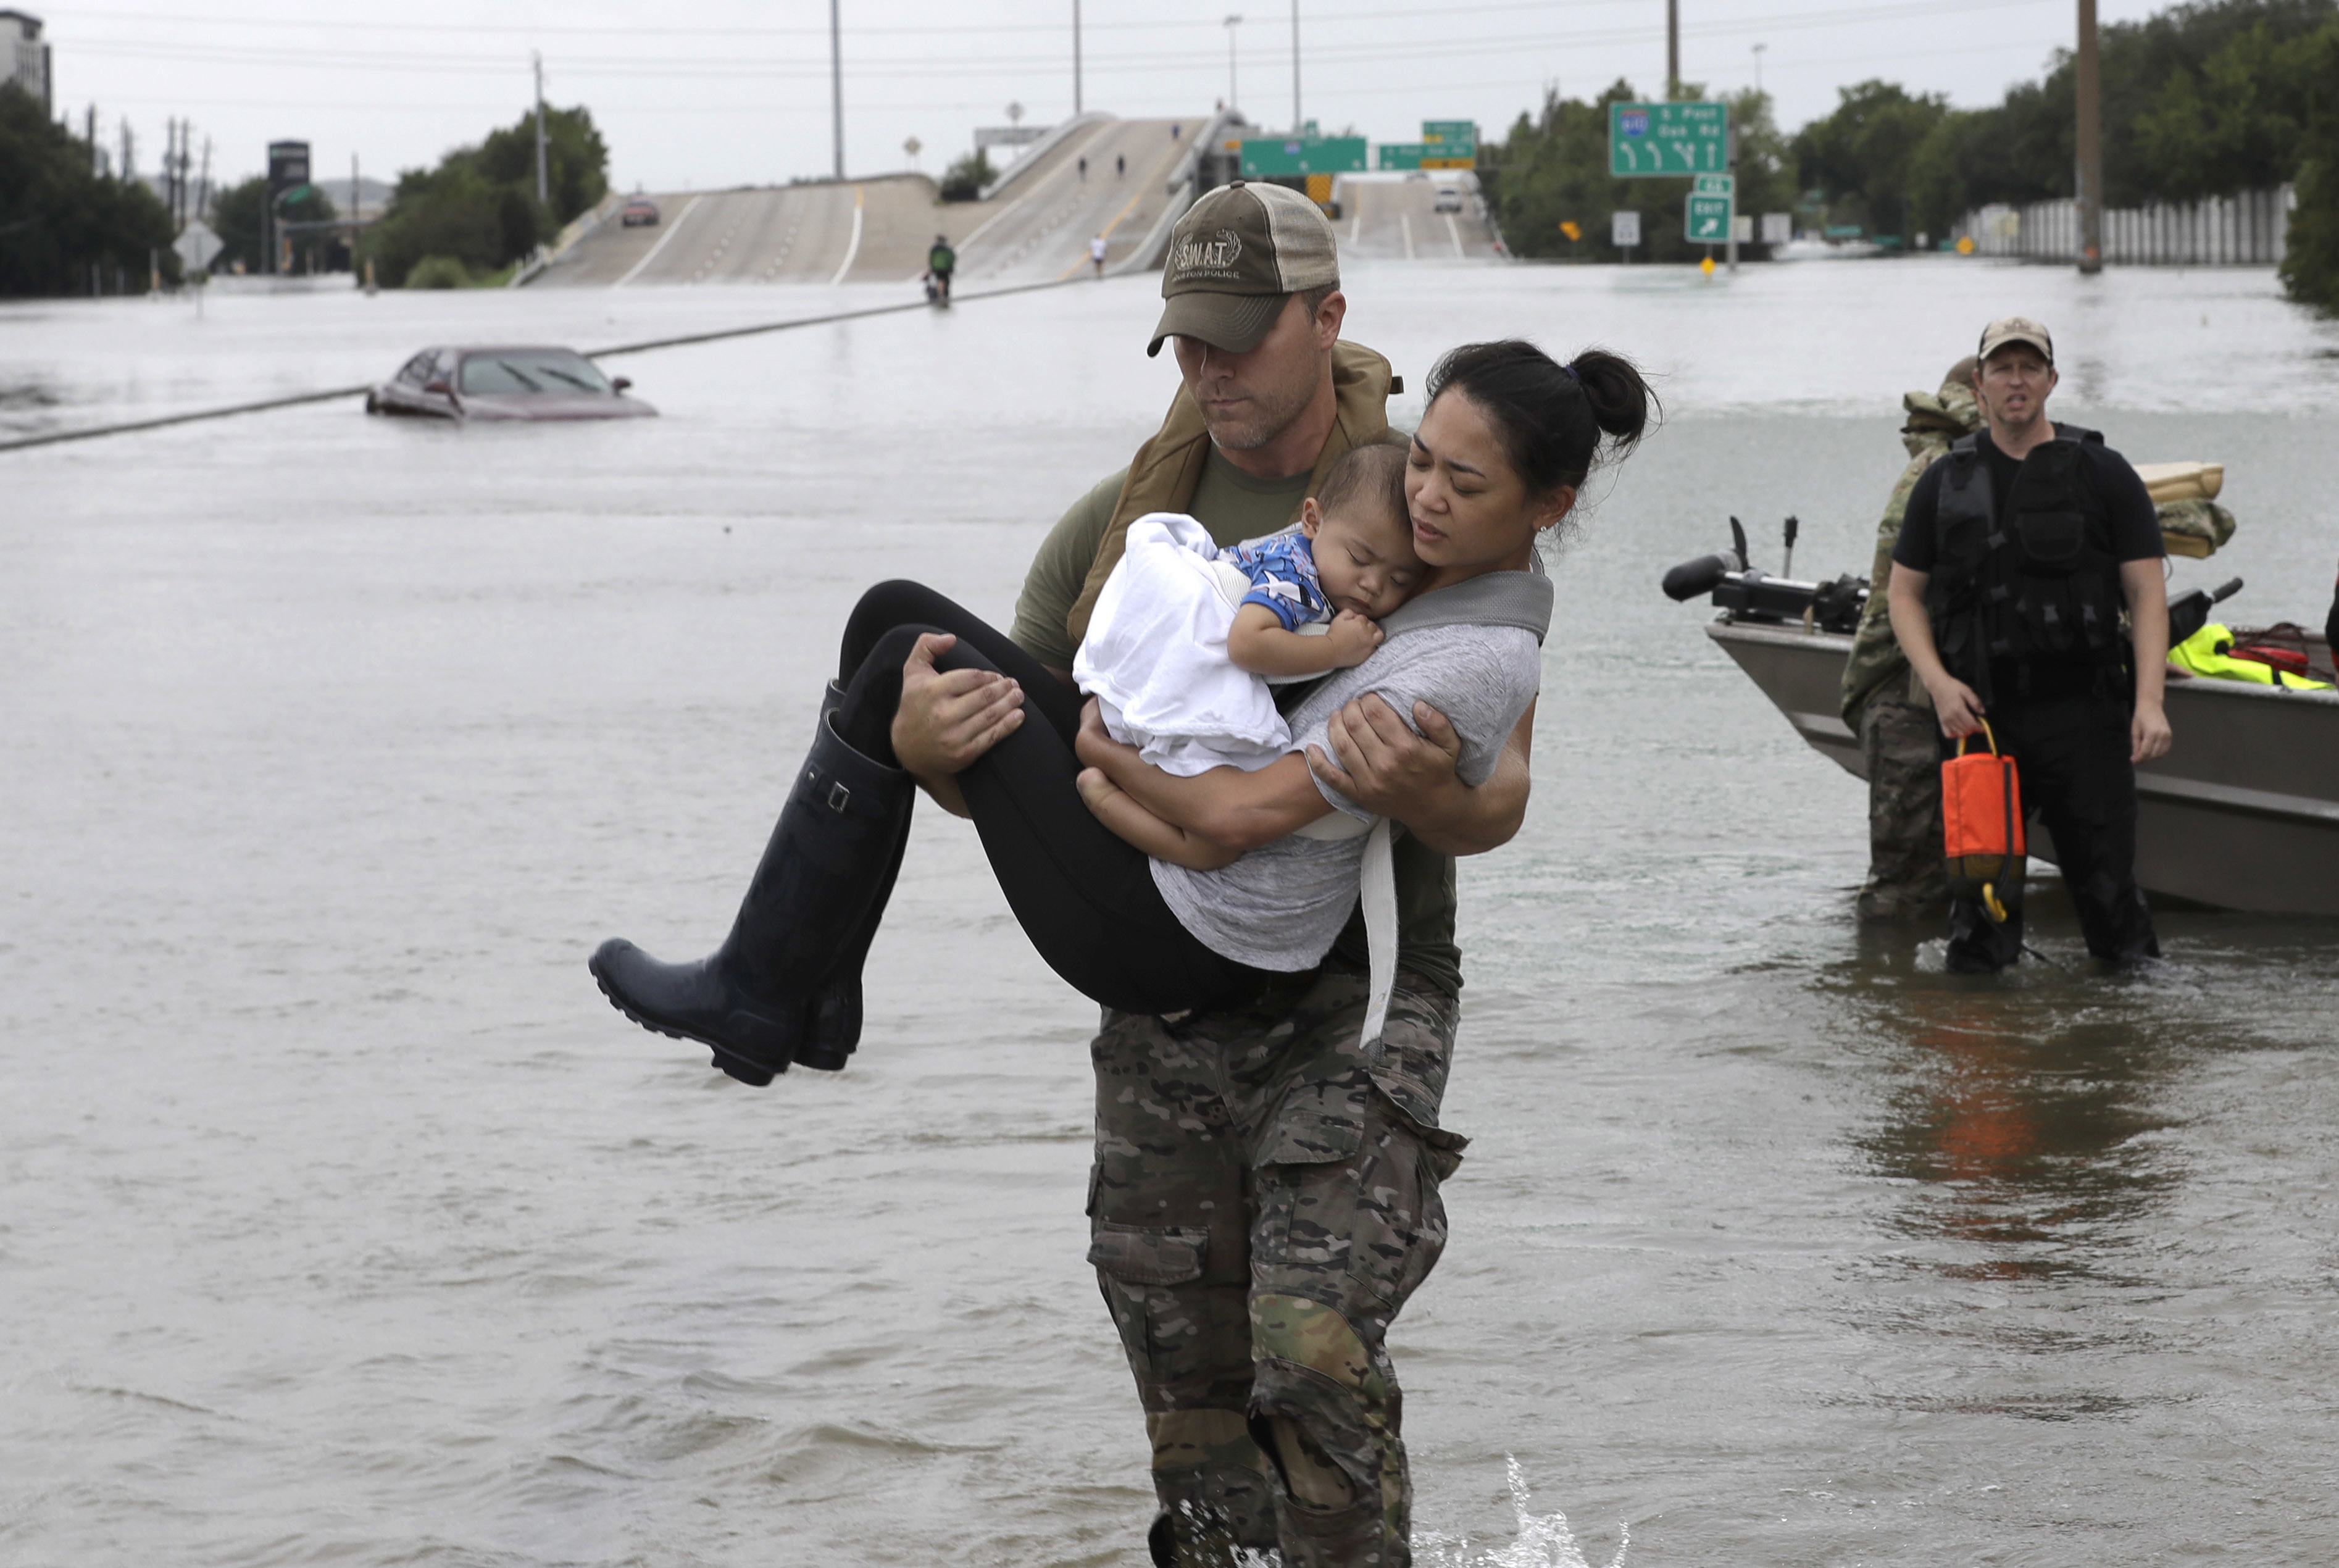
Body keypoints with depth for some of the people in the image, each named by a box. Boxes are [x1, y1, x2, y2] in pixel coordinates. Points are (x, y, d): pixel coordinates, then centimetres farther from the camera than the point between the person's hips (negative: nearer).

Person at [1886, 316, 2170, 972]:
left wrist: (2149, 701, -11)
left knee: (2106, 881, -3)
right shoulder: (1945, 483, 11)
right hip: (1979, 715, 2)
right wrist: (1938, 682, -5)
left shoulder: (2104, 474, 5)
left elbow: (2147, 595, 1)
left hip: (2086, 717, -2)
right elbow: (1905, 594, 13)